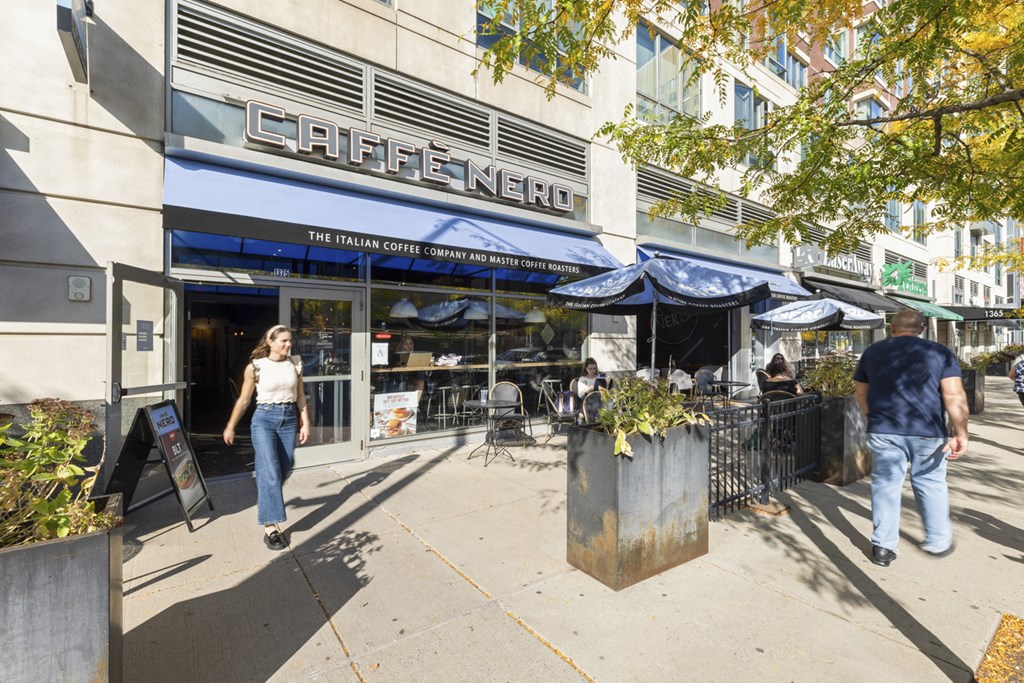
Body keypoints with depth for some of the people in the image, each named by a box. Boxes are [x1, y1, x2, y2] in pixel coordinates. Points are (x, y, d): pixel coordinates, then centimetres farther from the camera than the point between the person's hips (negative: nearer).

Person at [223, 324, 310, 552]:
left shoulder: (295, 364, 3)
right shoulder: (255, 367, -6)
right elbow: (243, 400, 3)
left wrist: (305, 423, 5)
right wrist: (230, 427, 8)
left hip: (289, 419, 4)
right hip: (264, 418, -4)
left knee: (283, 470, 14)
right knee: (270, 472, -10)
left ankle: (264, 502, 43)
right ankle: (270, 527, -4)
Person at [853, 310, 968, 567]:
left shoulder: (871, 352, 6)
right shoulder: (939, 352, 0)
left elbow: (861, 395, 11)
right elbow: (954, 396, -8)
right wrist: (961, 433, -4)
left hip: (883, 431, 0)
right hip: (928, 432, 0)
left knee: (886, 485, 6)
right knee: (931, 484, 15)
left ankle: (883, 547, 12)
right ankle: (938, 542, 29)